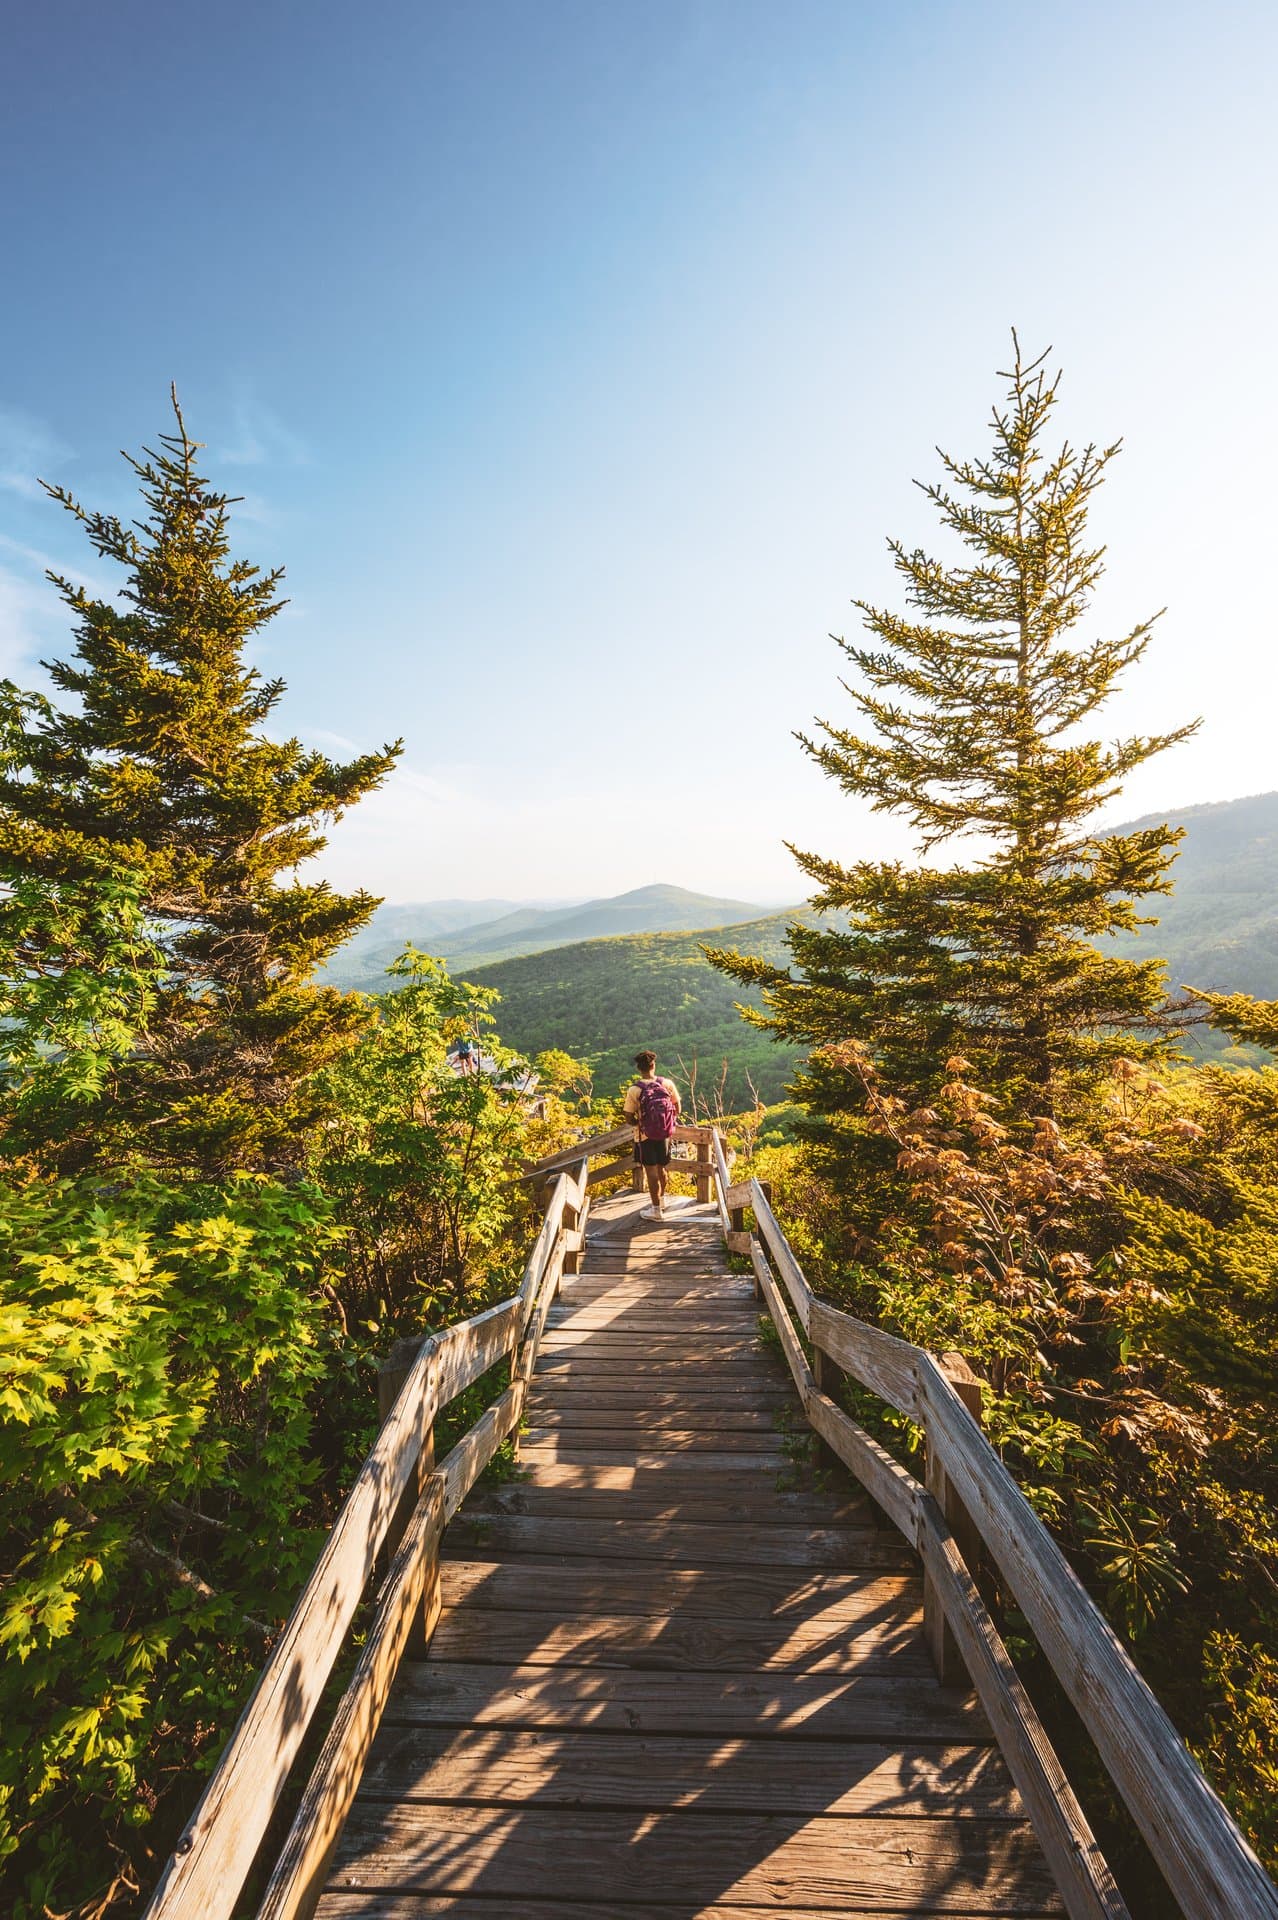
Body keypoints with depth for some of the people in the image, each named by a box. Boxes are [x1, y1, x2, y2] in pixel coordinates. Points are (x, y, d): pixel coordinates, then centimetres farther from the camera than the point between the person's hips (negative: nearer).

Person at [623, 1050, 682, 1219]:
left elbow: (629, 1118, -13)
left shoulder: (634, 1090, -15)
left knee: (651, 1171, 6)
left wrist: (639, 1123, 7)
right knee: (662, 1168, 21)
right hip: (665, 1134, 4)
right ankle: (661, 1200, 40)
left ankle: (656, 1209, 13)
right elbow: (677, 1108, 1)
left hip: (645, 1136, -3)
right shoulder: (667, 1084, -8)